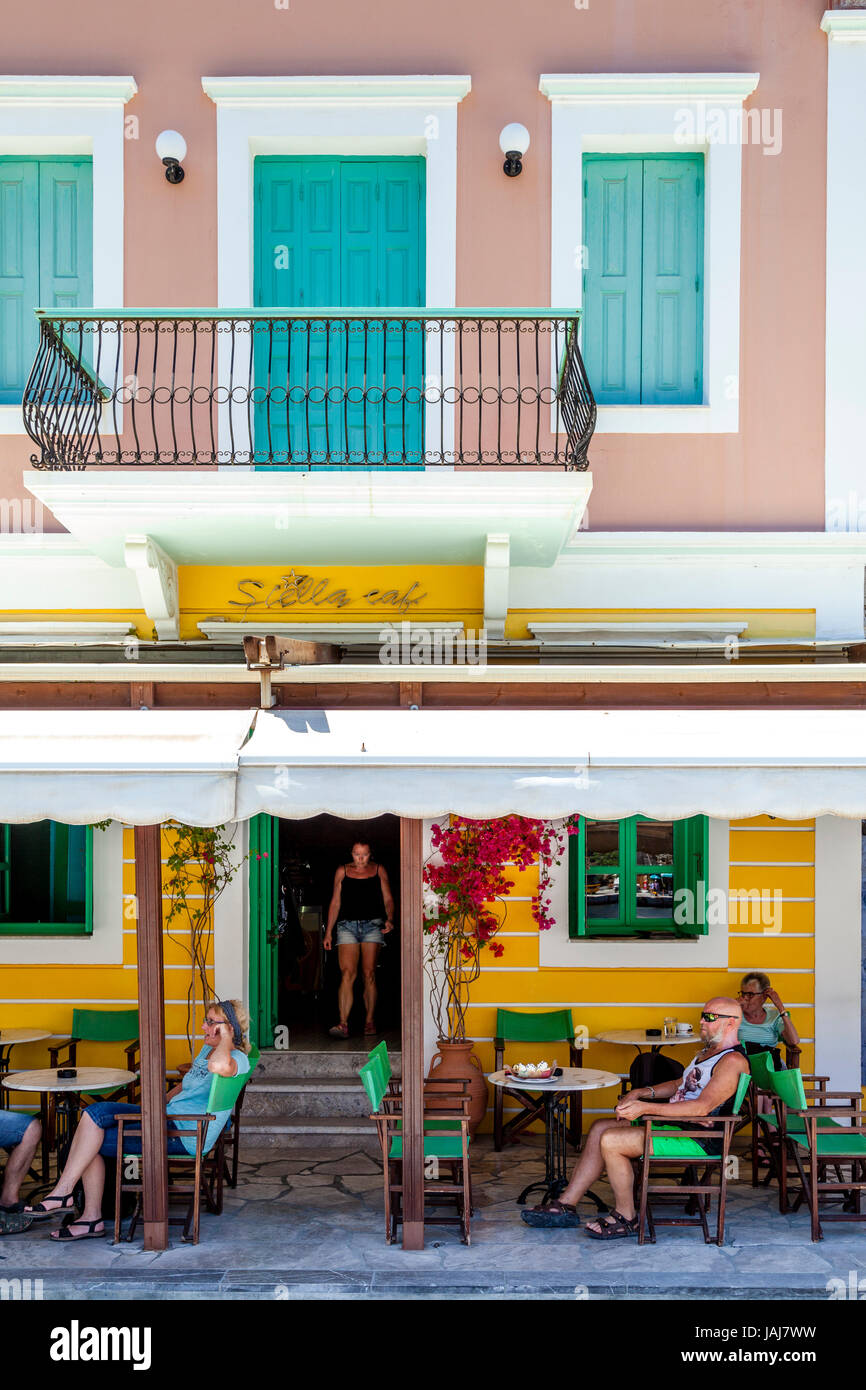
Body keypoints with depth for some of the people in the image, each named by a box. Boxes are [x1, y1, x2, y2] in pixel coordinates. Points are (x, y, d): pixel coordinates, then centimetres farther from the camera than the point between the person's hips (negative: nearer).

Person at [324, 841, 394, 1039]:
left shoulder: (378, 870, 11)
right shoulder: (342, 871, 13)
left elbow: (388, 900, 11)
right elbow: (335, 903, 14)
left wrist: (389, 920, -8)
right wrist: (328, 931, 9)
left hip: (372, 925, 0)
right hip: (347, 925, 0)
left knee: (369, 974, -3)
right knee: (347, 973, -13)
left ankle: (370, 1021, 6)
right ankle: (343, 1024, -20)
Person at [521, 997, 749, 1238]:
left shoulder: (733, 1061, -17)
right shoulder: (707, 1051, 17)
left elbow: (702, 1107, -26)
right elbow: (681, 1084, 27)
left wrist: (646, 1108, -27)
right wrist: (642, 1092, 10)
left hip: (698, 1137, -11)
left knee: (610, 1140, -20)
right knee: (600, 1128, 5)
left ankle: (626, 1218, -5)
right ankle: (566, 1205, 6)